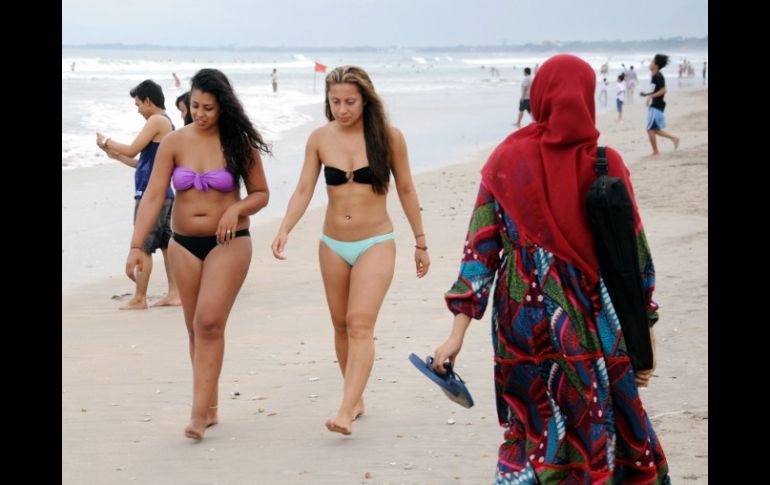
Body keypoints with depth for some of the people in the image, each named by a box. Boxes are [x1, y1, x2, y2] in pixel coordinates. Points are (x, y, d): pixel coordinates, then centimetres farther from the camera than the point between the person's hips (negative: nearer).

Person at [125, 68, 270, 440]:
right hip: (184, 243, 3)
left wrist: (237, 209, -17)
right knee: (196, 328, 9)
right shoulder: (174, 143, -2)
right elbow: (153, 196, -6)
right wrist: (136, 246, -14)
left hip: (228, 242, -3)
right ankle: (210, 408, 20)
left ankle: (199, 413, -13)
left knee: (210, 323, -14)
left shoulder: (239, 144, -5)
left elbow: (261, 194, 4)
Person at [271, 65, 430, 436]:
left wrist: (420, 242, 8)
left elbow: (405, 190, 2)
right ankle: (356, 399, 27)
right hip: (333, 245, 4)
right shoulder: (320, 139, -1)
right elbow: (304, 190, -2)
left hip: (376, 244, -4)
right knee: (341, 325, 11)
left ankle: (345, 413, -24)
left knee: (361, 324, -16)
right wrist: (284, 230, -19)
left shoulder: (388, 137, -7)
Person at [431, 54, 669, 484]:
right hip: (593, 329, -1)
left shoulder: (508, 161, -4)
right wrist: (643, 332, 7)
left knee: (529, 437, 16)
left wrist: (459, 331, -5)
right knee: (594, 440, 12)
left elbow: (480, 248, -6)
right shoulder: (606, 165, -7)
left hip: (524, 322, 1)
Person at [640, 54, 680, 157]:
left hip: (657, 106, -10)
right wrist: (646, 94, 14)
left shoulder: (658, 77, -17)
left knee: (650, 129, -6)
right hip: (654, 105, 10)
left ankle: (655, 152, 1)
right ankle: (674, 138, 18)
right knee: (655, 130, 14)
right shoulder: (655, 76, 13)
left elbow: (663, 90, -23)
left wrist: (651, 96, -24)